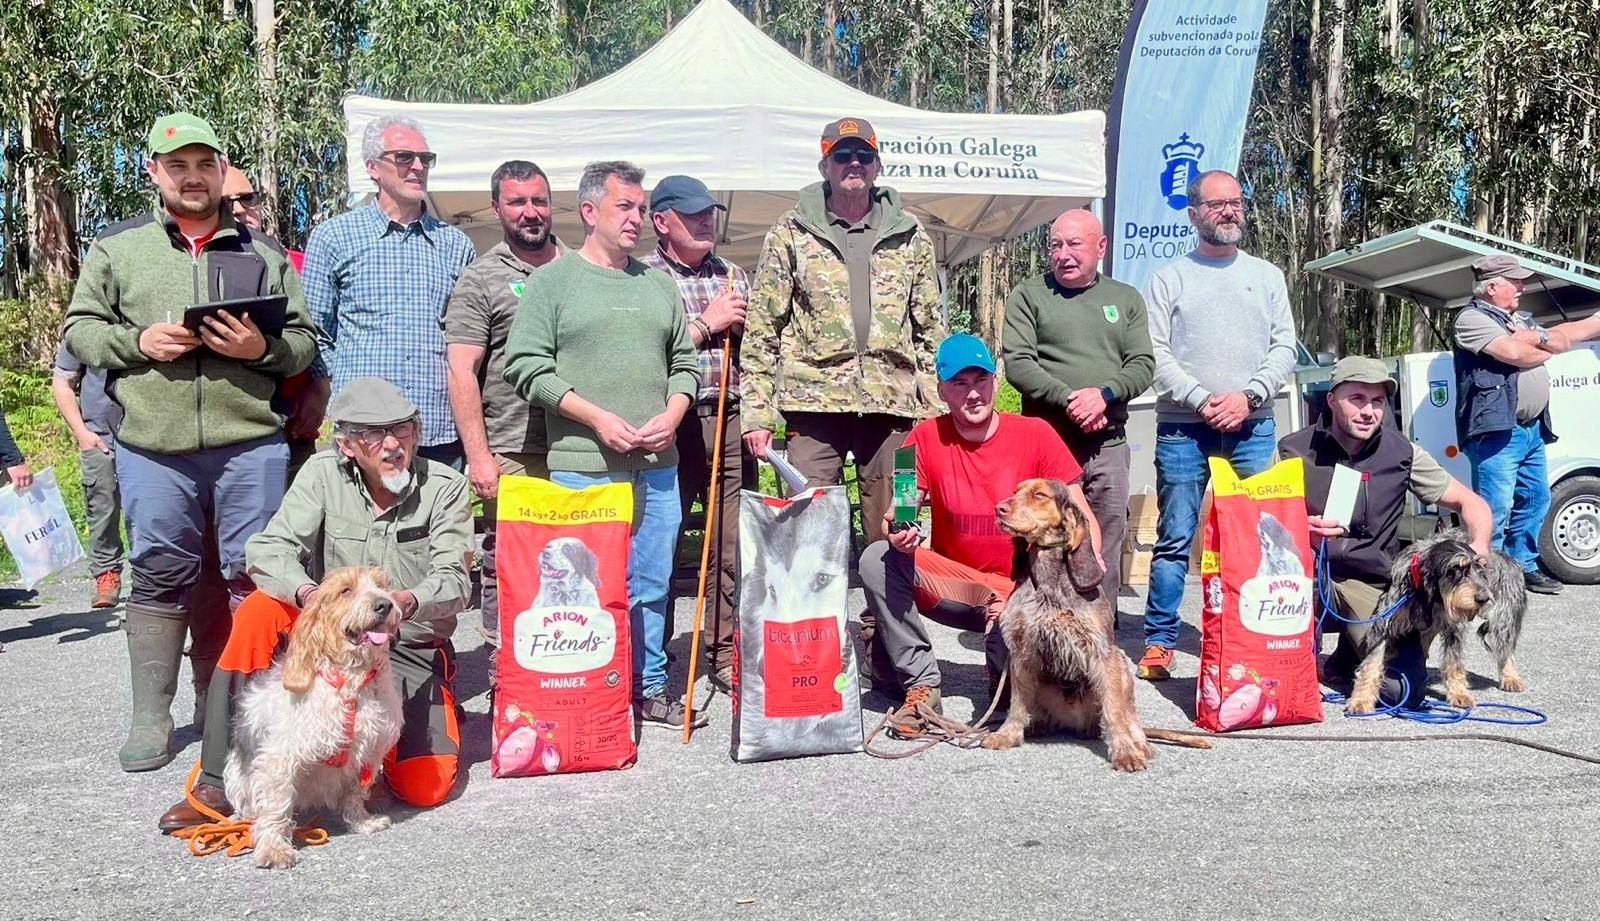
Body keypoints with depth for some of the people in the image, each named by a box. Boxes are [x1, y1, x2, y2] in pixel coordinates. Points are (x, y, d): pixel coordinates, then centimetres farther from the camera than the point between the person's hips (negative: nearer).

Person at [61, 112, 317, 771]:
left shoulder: (263, 252, 12)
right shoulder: (117, 247, 12)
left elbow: (304, 340, 11)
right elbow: (80, 330, 11)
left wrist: (262, 347, -10)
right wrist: (137, 342, -8)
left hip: (250, 442, 0)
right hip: (152, 445, 0)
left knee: (255, 576, 2)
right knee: (159, 575, 6)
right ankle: (151, 718, 16)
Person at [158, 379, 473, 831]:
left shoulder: (445, 488, -9)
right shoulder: (324, 473, -5)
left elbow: (454, 583, -17)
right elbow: (269, 549, -15)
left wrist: (407, 602, -41)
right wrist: (308, 594, -38)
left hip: (412, 652, -1)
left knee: (425, 786, -18)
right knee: (259, 611, -27)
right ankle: (219, 782, -17)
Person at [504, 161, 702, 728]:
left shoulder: (658, 284, 16)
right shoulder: (553, 280, 1)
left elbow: (685, 362, 19)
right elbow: (526, 366, -6)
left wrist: (671, 415, -1)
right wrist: (597, 418, -13)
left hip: (657, 465, 5)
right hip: (582, 466, -4)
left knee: (651, 585, 10)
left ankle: (649, 687, 22)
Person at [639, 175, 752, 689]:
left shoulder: (733, 275, 17)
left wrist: (740, 323, 5)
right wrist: (707, 323, -8)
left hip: (730, 420, 5)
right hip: (671, 424, -4)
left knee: (736, 544, 4)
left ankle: (728, 654, 16)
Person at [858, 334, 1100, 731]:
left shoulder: (1035, 434, -7)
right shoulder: (926, 438, -3)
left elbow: (1081, 516, -6)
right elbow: (898, 512, -8)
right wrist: (897, 533, -32)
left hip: (1019, 590, -2)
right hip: (952, 583, 2)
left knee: (1011, 644, -35)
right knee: (877, 560, -24)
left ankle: (1005, 673, 8)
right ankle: (920, 683, -11)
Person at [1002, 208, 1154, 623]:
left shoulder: (1126, 299, 16)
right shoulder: (1028, 295, 7)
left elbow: (1143, 365, 7)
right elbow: (1017, 364, -4)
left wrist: (1104, 394, -12)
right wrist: (1069, 399, -16)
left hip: (1108, 444, 3)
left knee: (1104, 552, 4)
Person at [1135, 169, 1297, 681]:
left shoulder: (1267, 276, 15)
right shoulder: (1168, 278, 7)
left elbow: (1284, 349, 8)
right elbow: (1155, 355, -2)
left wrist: (1248, 395, -8)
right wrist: (1201, 399, -13)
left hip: (1252, 428, 2)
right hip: (1183, 428, -2)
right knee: (1174, 539, -2)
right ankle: (1159, 643, 4)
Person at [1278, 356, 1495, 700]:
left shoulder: (1401, 452, 1)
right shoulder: (1293, 451, -4)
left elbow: (1471, 503, 8)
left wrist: (1479, 546, -13)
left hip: (1371, 585, 1)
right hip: (1307, 578, -1)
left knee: (1405, 687, -19)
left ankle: (1346, 660, 18)